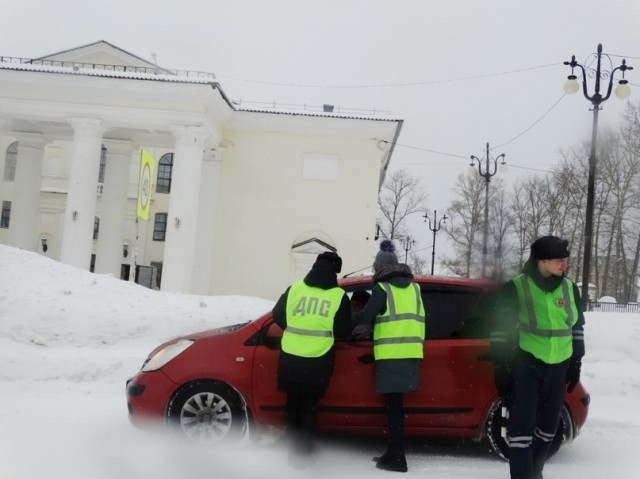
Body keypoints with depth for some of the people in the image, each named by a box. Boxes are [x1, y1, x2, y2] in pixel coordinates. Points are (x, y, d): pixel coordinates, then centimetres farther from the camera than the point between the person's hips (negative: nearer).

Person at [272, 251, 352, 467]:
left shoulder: (294, 288, 1)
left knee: (292, 404, 16)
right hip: (317, 362, -2)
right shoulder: (339, 296, -4)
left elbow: (278, 316, 9)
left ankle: (293, 450, 20)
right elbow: (344, 331, 0)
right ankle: (301, 453, 8)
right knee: (309, 407, 10)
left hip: (290, 358, 2)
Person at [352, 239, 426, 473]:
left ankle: (397, 458, -4)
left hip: (391, 354, -6)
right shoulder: (413, 287, 16)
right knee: (396, 403, 14)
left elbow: (366, 316, -6)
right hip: (410, 352, 7)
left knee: (393, 405, -4)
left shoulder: (382, 288, -4)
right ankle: (394, 453, 19)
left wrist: (350, 321, 10)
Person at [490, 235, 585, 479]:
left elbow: (577, 328, 15)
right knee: (522, 423, -9)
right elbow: (501, 330, -8)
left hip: (558, 366, 5)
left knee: (548, 424, 15)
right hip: (526, 364, -5)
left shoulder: (570, 289, 4)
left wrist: (576, 363, 15)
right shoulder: (516, 288, -12)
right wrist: (500, 368, -10)